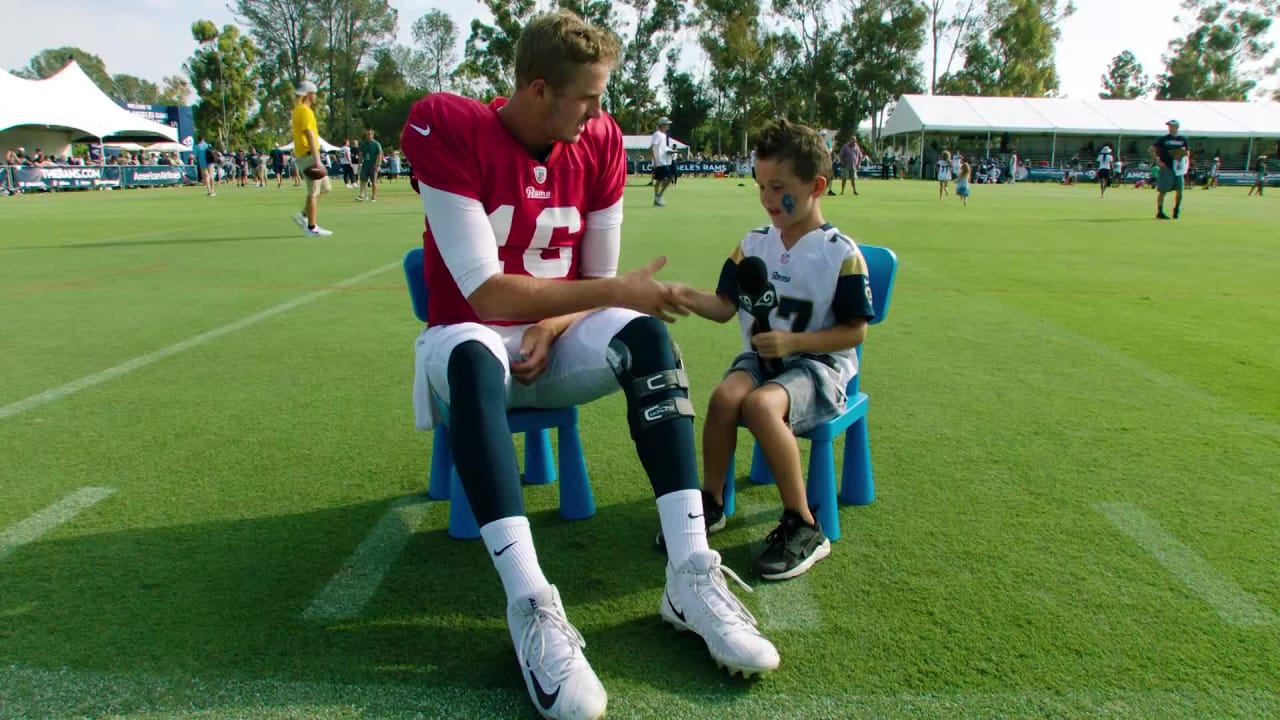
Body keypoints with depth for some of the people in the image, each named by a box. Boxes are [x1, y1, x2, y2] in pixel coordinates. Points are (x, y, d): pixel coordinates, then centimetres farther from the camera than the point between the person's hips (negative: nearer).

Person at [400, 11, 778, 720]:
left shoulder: (600, 142, -1)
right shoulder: (451, 130, -16)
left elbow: (597, 280, 2)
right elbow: (484, 292, -23)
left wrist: (552, 329, -18)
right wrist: (613, 290, -25)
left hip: (556, 339, 4)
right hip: (472, 337, -3)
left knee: (646, 335, -25)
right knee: (472, 356, -38)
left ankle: (691, 575, -30)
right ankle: (532, 607, -43)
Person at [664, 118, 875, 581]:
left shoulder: (841, 253, -8)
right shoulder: (753, 244, 7)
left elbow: (854, 332, -7)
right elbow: (725, 306, 5)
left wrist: (792, 341, -19)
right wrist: (689, 298, -16)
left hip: (818, 365, -4)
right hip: (759, 358, 5)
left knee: (761, 404, -34)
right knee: (725, 395, -28)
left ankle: (803, 526, -18)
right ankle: (710, 503, -5)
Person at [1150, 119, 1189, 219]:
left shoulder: (1183, 140, 10)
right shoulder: (1164, 139, 0)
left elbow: (1188, 152, 20)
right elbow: (1152, 150, 0)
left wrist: (1185, 154, -4)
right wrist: (1158, 161, -9)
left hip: (1178, 168, 4)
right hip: (1166, 168, -4)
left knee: (1179, 190, 2)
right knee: (1162, 191, -5)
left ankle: (1176, 210, 19)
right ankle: (1159, 212, 1)